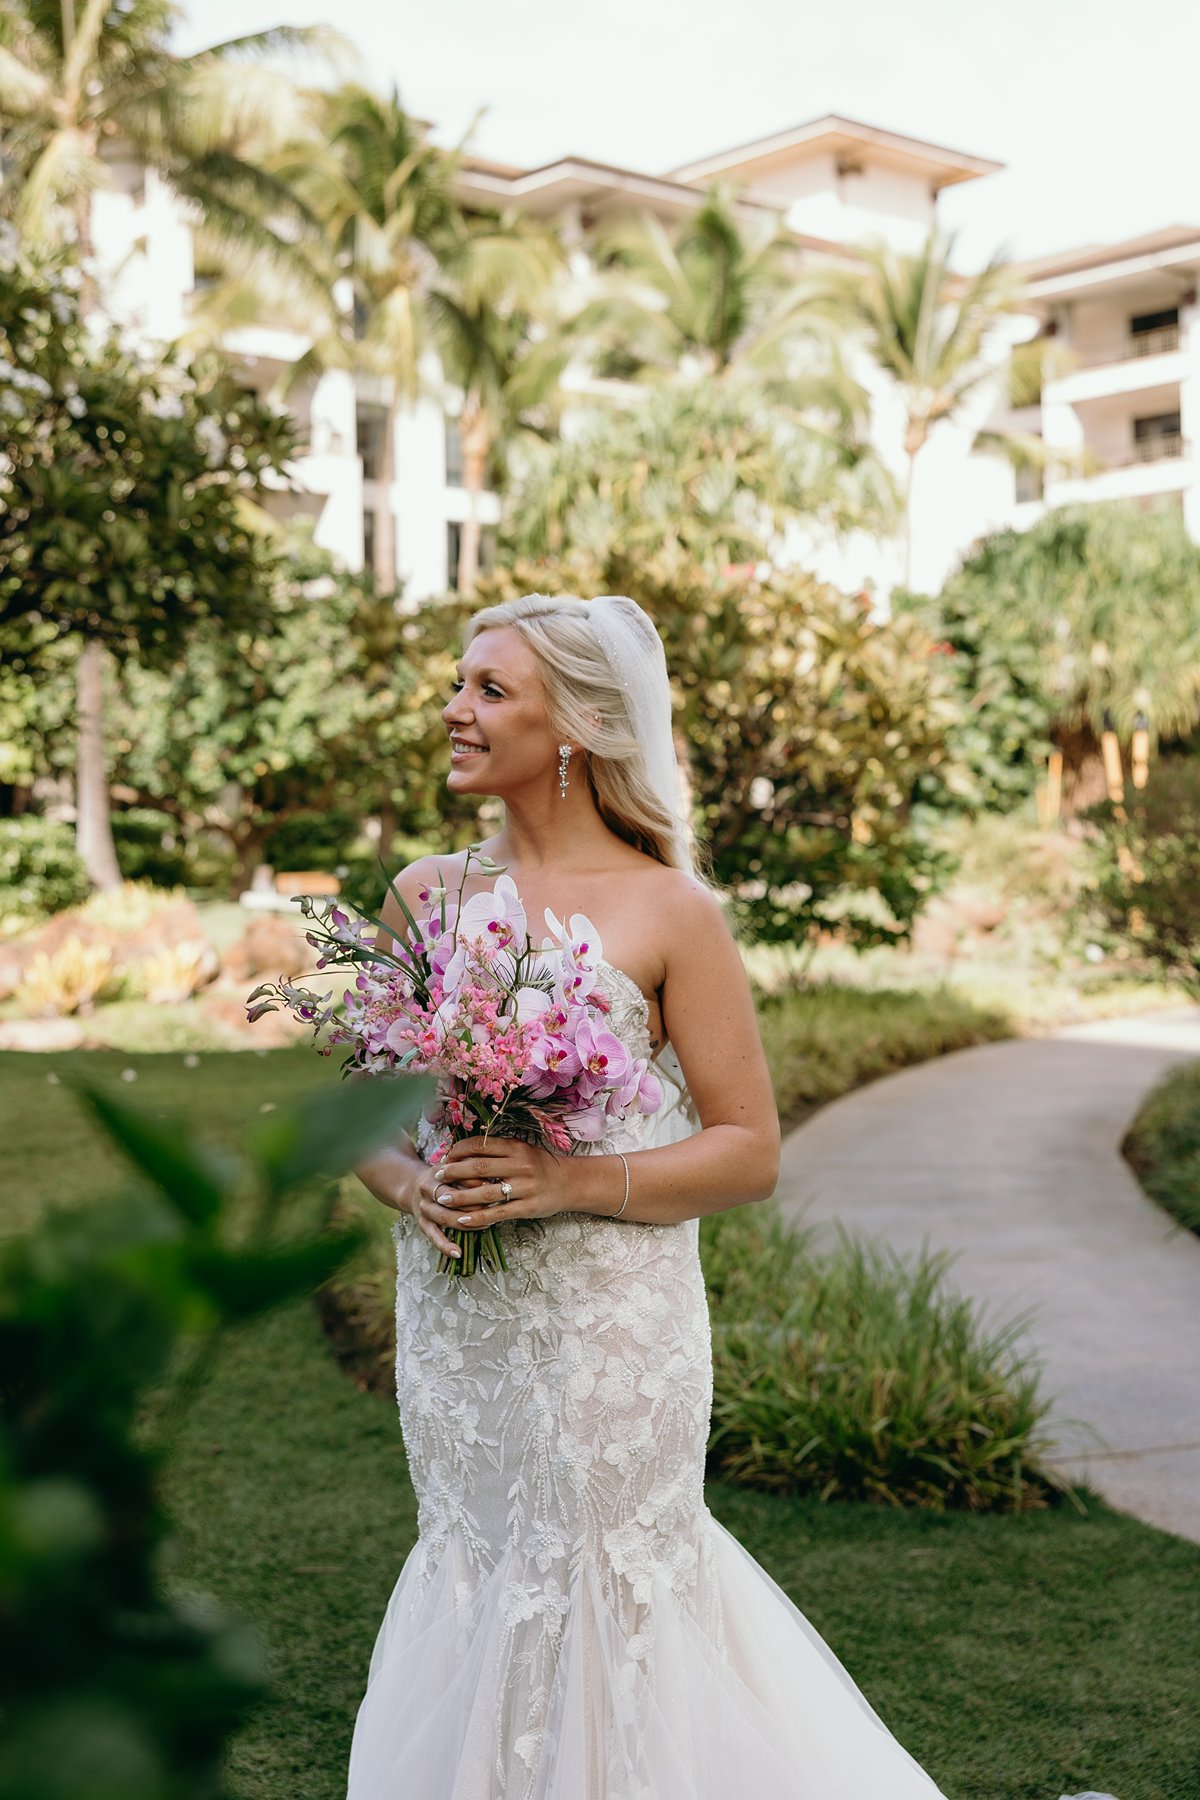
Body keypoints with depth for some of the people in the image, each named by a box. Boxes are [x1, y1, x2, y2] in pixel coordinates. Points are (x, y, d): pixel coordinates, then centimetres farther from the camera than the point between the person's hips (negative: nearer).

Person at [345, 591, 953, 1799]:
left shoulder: (670, 912, -8)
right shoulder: (424, 894, 5)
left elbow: (750, 1151, -7)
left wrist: (572, 1181, -20)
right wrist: (411, 1183, -9)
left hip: (609, 1325, -4)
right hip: (452, 1325, 5)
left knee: (598, 1606, 5)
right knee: (477, 1584, 16)